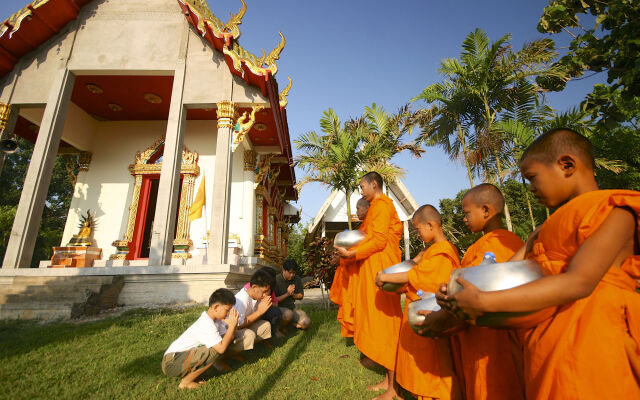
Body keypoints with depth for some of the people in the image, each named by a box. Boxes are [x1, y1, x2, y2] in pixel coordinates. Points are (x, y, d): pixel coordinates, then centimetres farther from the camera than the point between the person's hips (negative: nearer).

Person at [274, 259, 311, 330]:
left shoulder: (297, 279, 2)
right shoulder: (277, 280, -14)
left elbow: (301, 296, 9)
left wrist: (293, 294, -12)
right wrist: (287, 294, -20)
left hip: (292, 308, 5)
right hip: (279, 308, -5)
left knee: (307, 323, -16)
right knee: (288, 314, -38)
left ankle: (289, 323, 10)